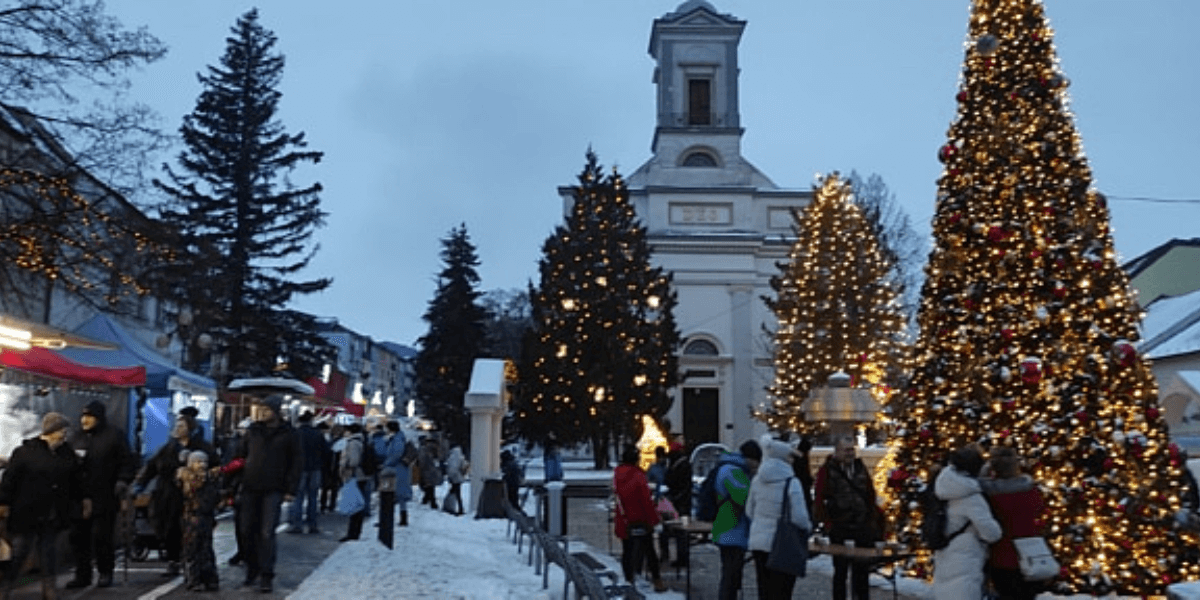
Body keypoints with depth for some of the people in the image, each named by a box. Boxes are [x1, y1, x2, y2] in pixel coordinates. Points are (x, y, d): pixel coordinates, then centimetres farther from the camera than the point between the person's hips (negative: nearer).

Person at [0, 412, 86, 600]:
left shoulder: (66, 452, 8)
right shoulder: (26, 451, -8)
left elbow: (76, 479, 15)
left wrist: (83, 498, 14)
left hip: (53, 517, 5)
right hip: (26, 514, -5)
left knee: (49, 551, 10)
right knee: (19, 551, 2)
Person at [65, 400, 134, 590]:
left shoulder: (114, 435, 0)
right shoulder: (77, 437, 16)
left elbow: (126, 461, -3)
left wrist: (123, 481, -13)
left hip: (104, 497, -5)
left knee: (102, 536, -3)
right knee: (78, 536, 5)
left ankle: (105, 573, 11)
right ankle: (82, 574, 16)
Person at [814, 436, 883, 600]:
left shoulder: (861, 469, 9)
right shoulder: (827, 471, -5)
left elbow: (871, 496, 14)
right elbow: (818, 501, -6)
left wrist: (873, 521, 7)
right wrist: (827, 523, -11)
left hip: (863, 529, 4)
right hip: (839, 530, -4)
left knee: (862, 569, 10)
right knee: (841, 569, 4)